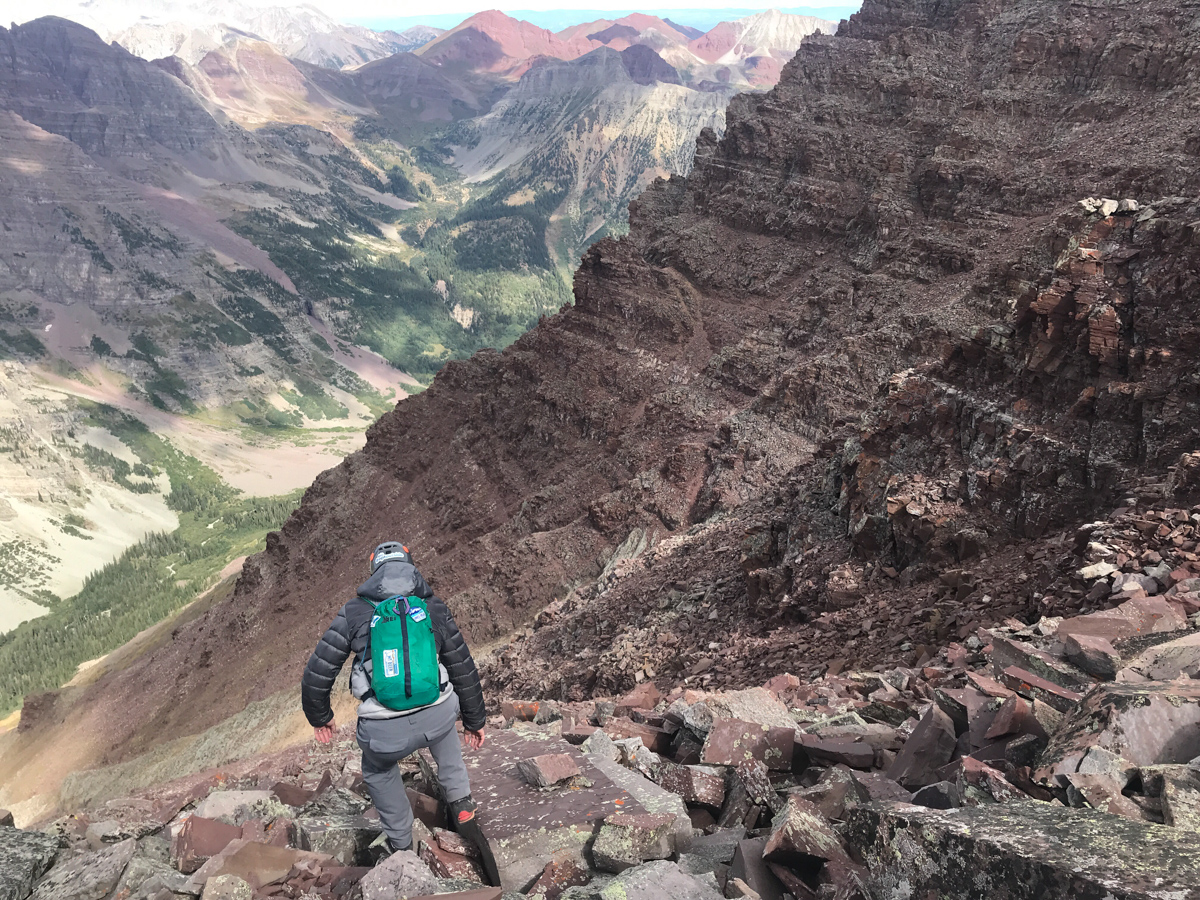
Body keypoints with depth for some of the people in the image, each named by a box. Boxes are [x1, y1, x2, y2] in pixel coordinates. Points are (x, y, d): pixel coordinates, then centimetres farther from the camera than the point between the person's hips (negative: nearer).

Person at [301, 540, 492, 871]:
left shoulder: (354, 612, 0)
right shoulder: (436, 609, 4)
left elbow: (317, 672, 1)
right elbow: (464, 670, 11)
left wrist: (319, 716, 20)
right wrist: (475, 720, 24)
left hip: (385, 732, -1)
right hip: (438, 717, 2)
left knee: (378, 771, 33)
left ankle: (401, 845, 41)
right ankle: (462, 808, 39)